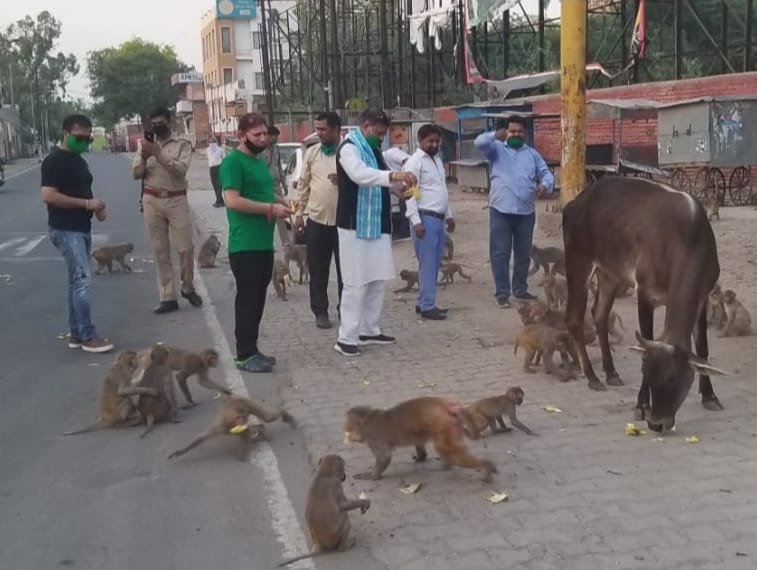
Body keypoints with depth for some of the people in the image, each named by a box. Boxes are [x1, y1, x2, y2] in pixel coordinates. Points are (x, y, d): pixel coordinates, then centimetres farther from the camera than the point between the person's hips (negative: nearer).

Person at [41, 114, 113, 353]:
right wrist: (86, 204, -21)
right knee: (82, 279, -12)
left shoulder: (78, 160, 15)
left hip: (81, 228, 10)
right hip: (65, 230, -10)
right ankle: (88, 336, -7)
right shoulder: (54, 161, -13)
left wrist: (96, 207, 7)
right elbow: (48, 196, -23)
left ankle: (76, 333, 19)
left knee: (77, 281, 12)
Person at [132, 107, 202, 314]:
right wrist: (144, 157, -13)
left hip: (176, 200, -2)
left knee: (186, 248, -1)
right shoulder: (145, 145, 12)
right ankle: (168, 298, 7)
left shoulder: (182, 145, 2)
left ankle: (188, 288, 23)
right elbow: (135, 174, 6)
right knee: (160, 252, 3)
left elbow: (181, 169, -14)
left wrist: (158, 154, -20)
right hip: (152, 201, 2)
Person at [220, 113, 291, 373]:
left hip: (264, 243, 9)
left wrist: (280, 203, 9)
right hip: (245, 245, -9)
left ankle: (251, 350, 21)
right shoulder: (233, 161, -11)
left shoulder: (259, 161, 18)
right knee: (247, 299, -5)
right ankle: (245, 355, 1)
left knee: (257, 299, 13)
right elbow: (232, 200, -22)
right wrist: (270, 208, -19)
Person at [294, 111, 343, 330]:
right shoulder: (311, 152, 6)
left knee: (345, 268, 8)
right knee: (318, 270, 8)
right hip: (316, 219, 2)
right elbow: (303, 184, 9)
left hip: (343, 219, -2)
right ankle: (320, 312, 18)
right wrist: (299, 212, 8)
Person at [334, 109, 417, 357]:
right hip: (355, 226, -9)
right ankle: (346, 338, -3)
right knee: (356, 282, -9)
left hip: (377, 225, 9)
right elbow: (360, 174, -31)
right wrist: (393, 175, -43)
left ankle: (369, 330, 22)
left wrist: (398, 187, 5)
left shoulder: (373, 149, 17)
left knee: (378, 280, 12)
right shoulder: (349, 148, -11)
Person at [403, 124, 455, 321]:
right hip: (424, 218, -9)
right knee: (427, 264, -7)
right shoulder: (415, 162, -10)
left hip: (438, 218, 9)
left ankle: (423, 302, 20)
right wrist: (416, 221, -22)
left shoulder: (437, 160, 17)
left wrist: (448, 215, 22)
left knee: (434, 264, 11)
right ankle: (427, 306, -2)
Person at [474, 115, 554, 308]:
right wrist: (495, 136, -37)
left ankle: (520, 289, 25)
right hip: (501, 210, -3)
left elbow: (546, 173, 11)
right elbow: (479, 143, -16)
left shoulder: (532, 154, 15)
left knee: (524, 253, 11)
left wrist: (544, 185, -14)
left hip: (526, 211, 4)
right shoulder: (497, 149, 4)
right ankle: (502, 293, 6)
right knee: (500, 253, -2)